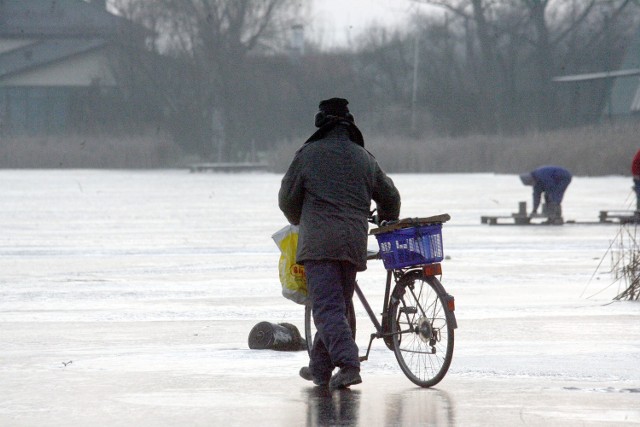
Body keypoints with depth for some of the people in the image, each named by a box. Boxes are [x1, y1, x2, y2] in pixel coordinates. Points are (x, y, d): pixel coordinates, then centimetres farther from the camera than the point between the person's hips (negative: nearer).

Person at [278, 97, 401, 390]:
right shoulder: (364, 158, 15)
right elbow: (390, 197, 24)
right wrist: (387, 225, 44)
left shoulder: (308, 154, 3)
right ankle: (320, 368, 23)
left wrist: (301, 223, 29)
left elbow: (287, 199, 8)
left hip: (319, 242, -4)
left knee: (328, 308, -10)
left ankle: (348, 364, -27)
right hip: (355, 242, 4)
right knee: (340, 306, 15)